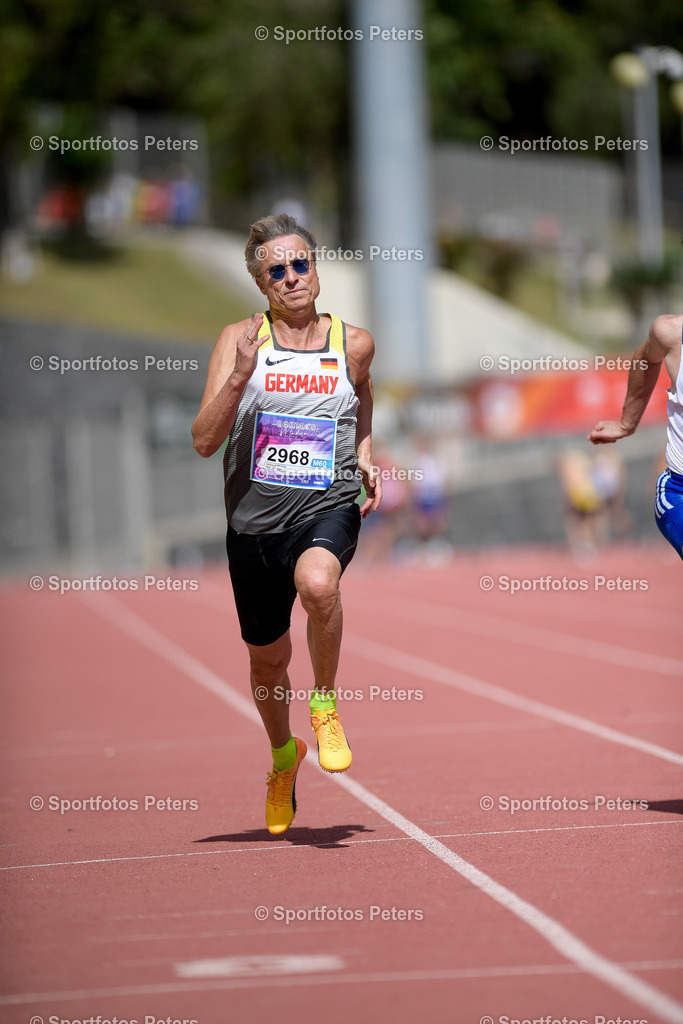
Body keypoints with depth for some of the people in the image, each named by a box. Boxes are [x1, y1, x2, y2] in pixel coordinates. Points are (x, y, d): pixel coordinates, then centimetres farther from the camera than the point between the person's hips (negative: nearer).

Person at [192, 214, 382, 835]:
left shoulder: (353, 344, 3)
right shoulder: (240, 340, -2)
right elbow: (204, 441, -10)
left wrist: (365, 458, 8)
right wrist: (241, 375, -24)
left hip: (328, 507, -1)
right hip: (255, 517, 1)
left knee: (317, 582, -36)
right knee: (267, 657, 15)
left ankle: (326, 703, -10)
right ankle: (283, 755, 46)